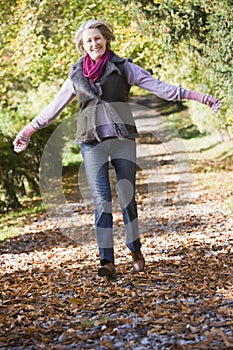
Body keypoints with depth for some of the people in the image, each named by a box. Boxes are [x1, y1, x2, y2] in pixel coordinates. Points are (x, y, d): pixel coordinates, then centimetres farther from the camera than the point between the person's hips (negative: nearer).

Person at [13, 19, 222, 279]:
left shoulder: (123, 67, 5)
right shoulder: (76, 75, 11)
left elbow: (160, 88, 2)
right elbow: (54, 107, 21)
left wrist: (200, 97, -5)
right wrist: (28, 130, 26)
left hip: (123, 139, -1)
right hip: (92, 143, 1)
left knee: (127, 198, 1)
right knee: (101, 201, -5)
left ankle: (135, 251, 19)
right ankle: (107, 262, -5)